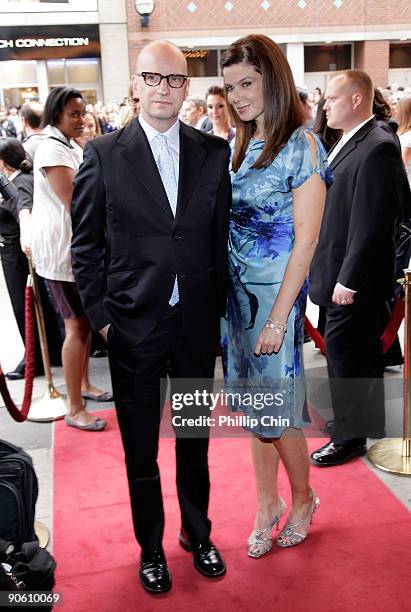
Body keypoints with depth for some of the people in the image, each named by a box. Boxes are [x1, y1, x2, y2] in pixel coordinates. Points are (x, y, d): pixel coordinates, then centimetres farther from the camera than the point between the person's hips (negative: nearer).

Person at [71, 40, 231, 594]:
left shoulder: (215, 153, 2)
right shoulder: (104, 155, -4)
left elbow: (224, 236, 5)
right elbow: (85, 244, -1)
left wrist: (219, 307, 2)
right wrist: (100, 314, -5)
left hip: (197, 324, 2)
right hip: (133, 327, -2)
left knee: (195, 441, 18)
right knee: (141, 449, 14)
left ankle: (197, 533, 42)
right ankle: (151, 548, 36)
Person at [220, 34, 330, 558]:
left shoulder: (301, 146, -11)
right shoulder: (240, 146, 8)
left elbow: (305, 240, -14)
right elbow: (231, 225, 9)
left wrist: (278, 318, -16)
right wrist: (219, 293, 1)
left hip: (276, 293, -6)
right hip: (236, 291, 6)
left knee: (274, 408, 5)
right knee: (256, 406, 14)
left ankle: (303, 497, 31)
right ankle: (267, 505, 31)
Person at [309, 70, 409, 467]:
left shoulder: (377, 147, -18)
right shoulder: (349, 142, 12)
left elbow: (371, 222, -23)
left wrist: (348, 279, -22)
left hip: (354, 276, -10)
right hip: (341, 272, 10)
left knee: (345, 350, 0)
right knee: (361, 350, 19)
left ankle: (350, 436, 16)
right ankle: (367, 422, 35)